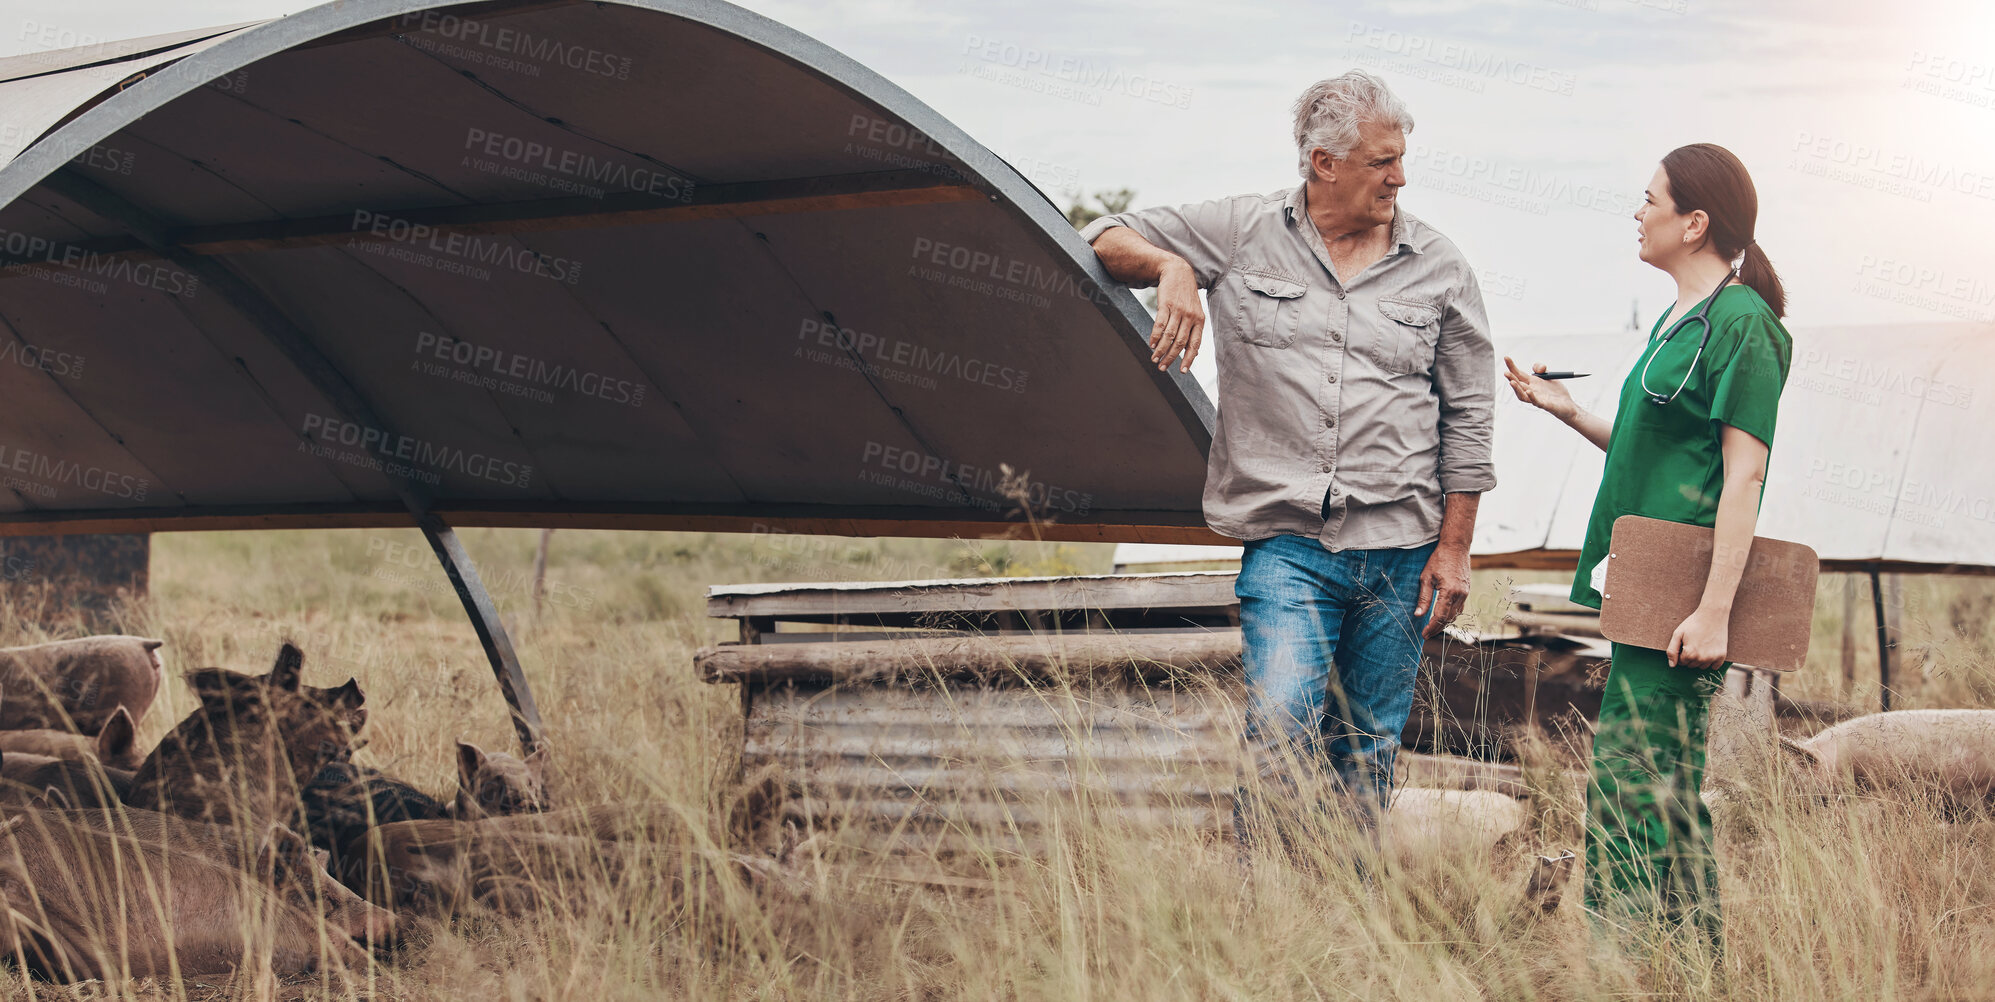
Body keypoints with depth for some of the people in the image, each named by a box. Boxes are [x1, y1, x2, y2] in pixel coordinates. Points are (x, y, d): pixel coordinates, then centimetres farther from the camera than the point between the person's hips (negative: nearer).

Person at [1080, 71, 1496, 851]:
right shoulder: (1242, 232, 4)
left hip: (1400, 550, 2)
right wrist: (1172, 269, -14)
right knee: (1282, 725, -19)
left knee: (1367, 749, 8)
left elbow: (1467, 416, 10)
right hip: (1287, 544, -2)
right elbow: (1108, 240, 9)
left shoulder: (1438, 268, 7)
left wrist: (1453, 548, 5)